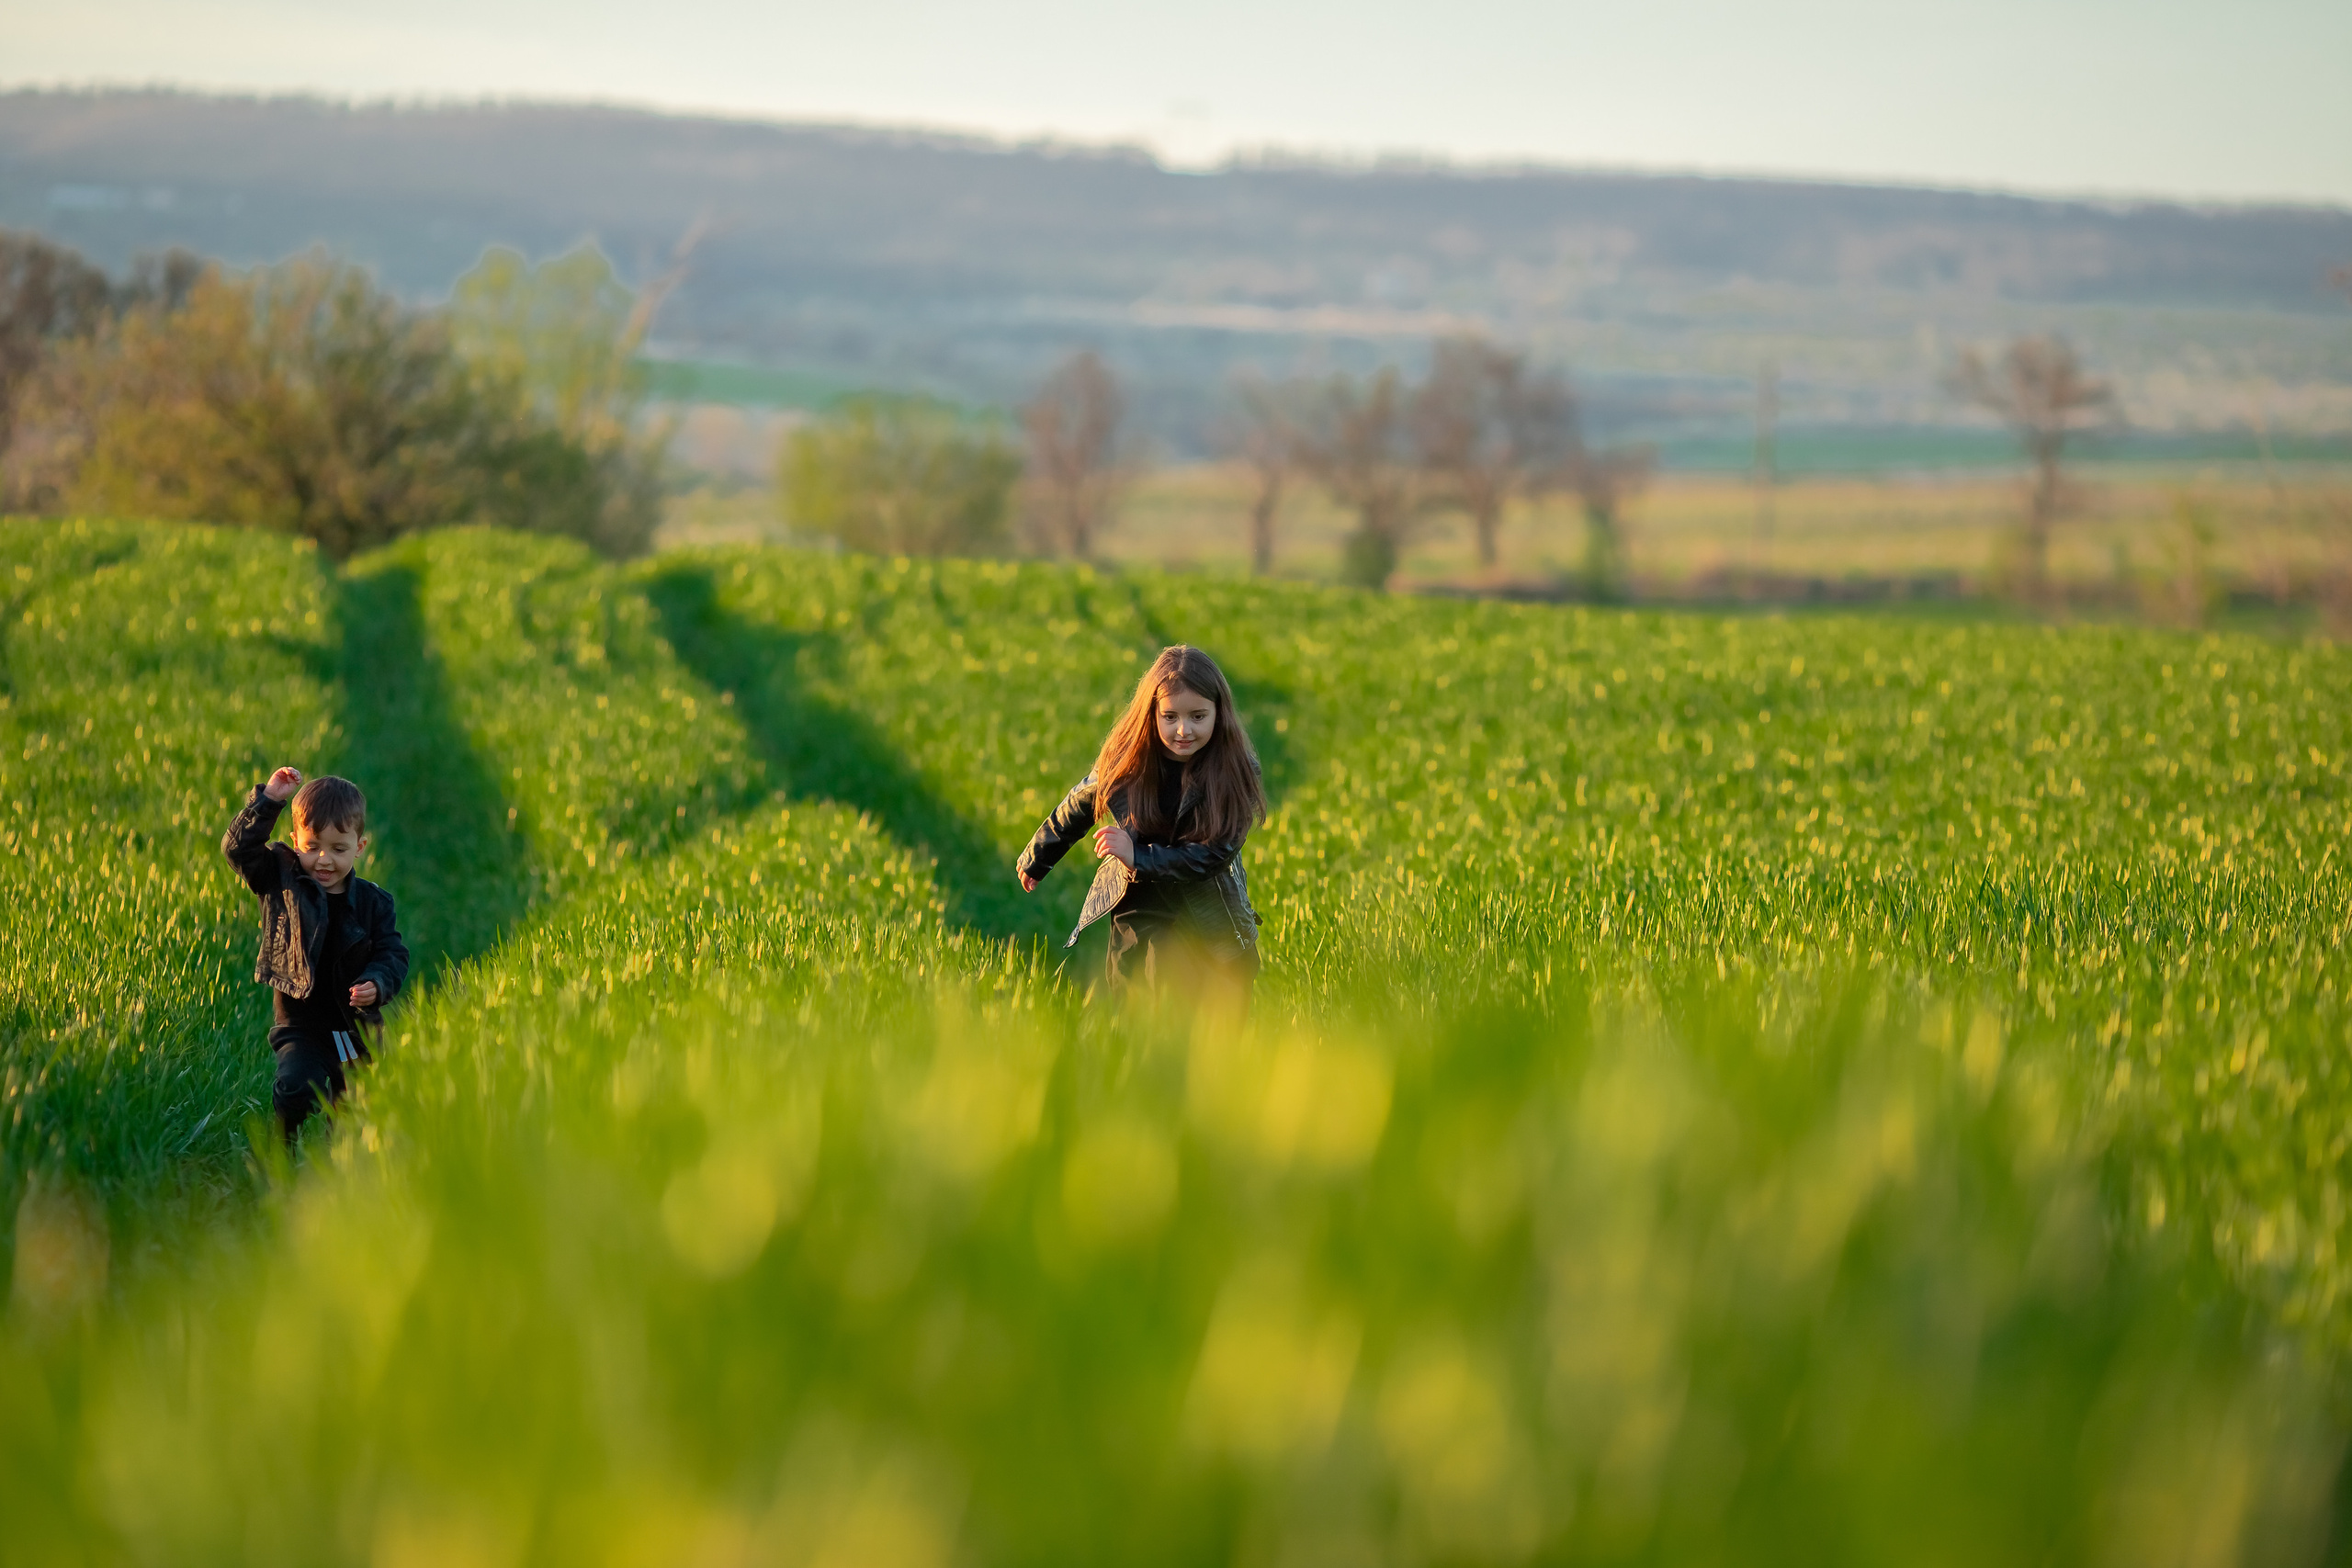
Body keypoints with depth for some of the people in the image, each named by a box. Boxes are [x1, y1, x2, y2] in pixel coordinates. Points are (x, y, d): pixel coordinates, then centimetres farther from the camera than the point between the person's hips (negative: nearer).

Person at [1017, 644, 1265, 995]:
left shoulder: (1237, 770, -15)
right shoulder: (1124, 761, -9)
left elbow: (1216, 854, -18)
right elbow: (1076, 809, 10)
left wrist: (1139, 857, -24)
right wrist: (1035, 861, 24)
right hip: (1140, 910, 1)